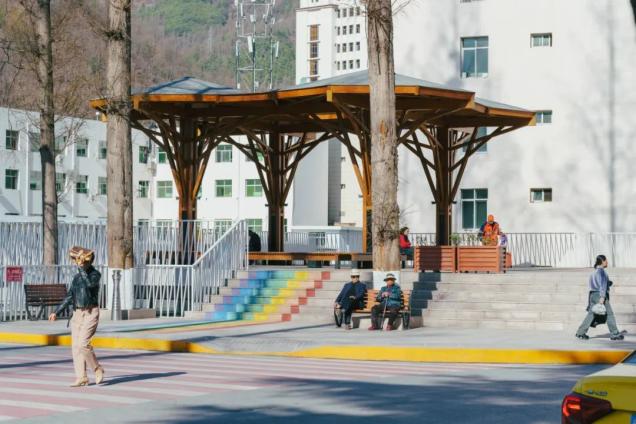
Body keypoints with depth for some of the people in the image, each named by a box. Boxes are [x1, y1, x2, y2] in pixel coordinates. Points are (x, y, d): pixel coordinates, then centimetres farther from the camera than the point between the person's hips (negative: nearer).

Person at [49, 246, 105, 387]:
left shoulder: (95, 274, -7)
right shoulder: (77, 277, 13)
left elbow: (89, 284, -30)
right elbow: (69, 297, 15)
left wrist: (82, 268, -24)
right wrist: (56, 312, 10)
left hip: (91, 313, -7)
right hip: (77, 313, 7)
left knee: (82, 344, -18)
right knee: (76, 346, 1)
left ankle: (97, 370, 1)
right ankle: (81, 378, 4)